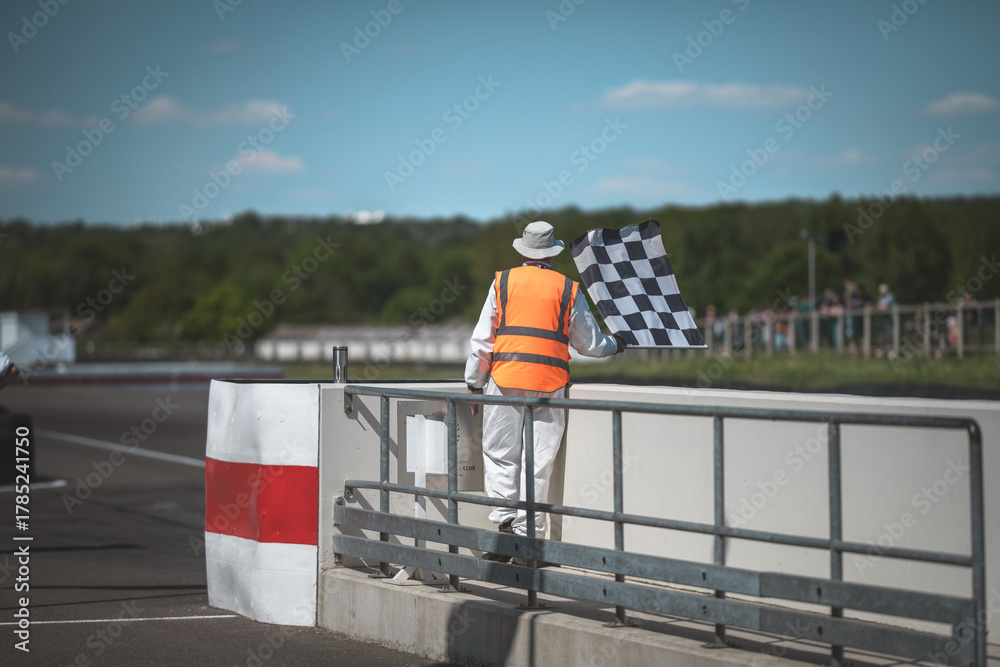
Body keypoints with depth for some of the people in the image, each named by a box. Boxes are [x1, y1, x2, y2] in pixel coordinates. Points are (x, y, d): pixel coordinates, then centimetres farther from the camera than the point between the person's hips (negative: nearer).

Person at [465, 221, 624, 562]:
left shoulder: (503, 281, 6)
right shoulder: (568, 289, 7)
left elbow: (482, 339, 5)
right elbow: (589, 344, 14)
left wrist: (474, 383, 12)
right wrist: (614, 344, 35)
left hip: (505, 380, 0)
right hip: (550, 384, 1)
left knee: (500, 457, 7)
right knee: (538, 462, 4)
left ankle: (505, 522, -4)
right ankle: (527, 532, 3)